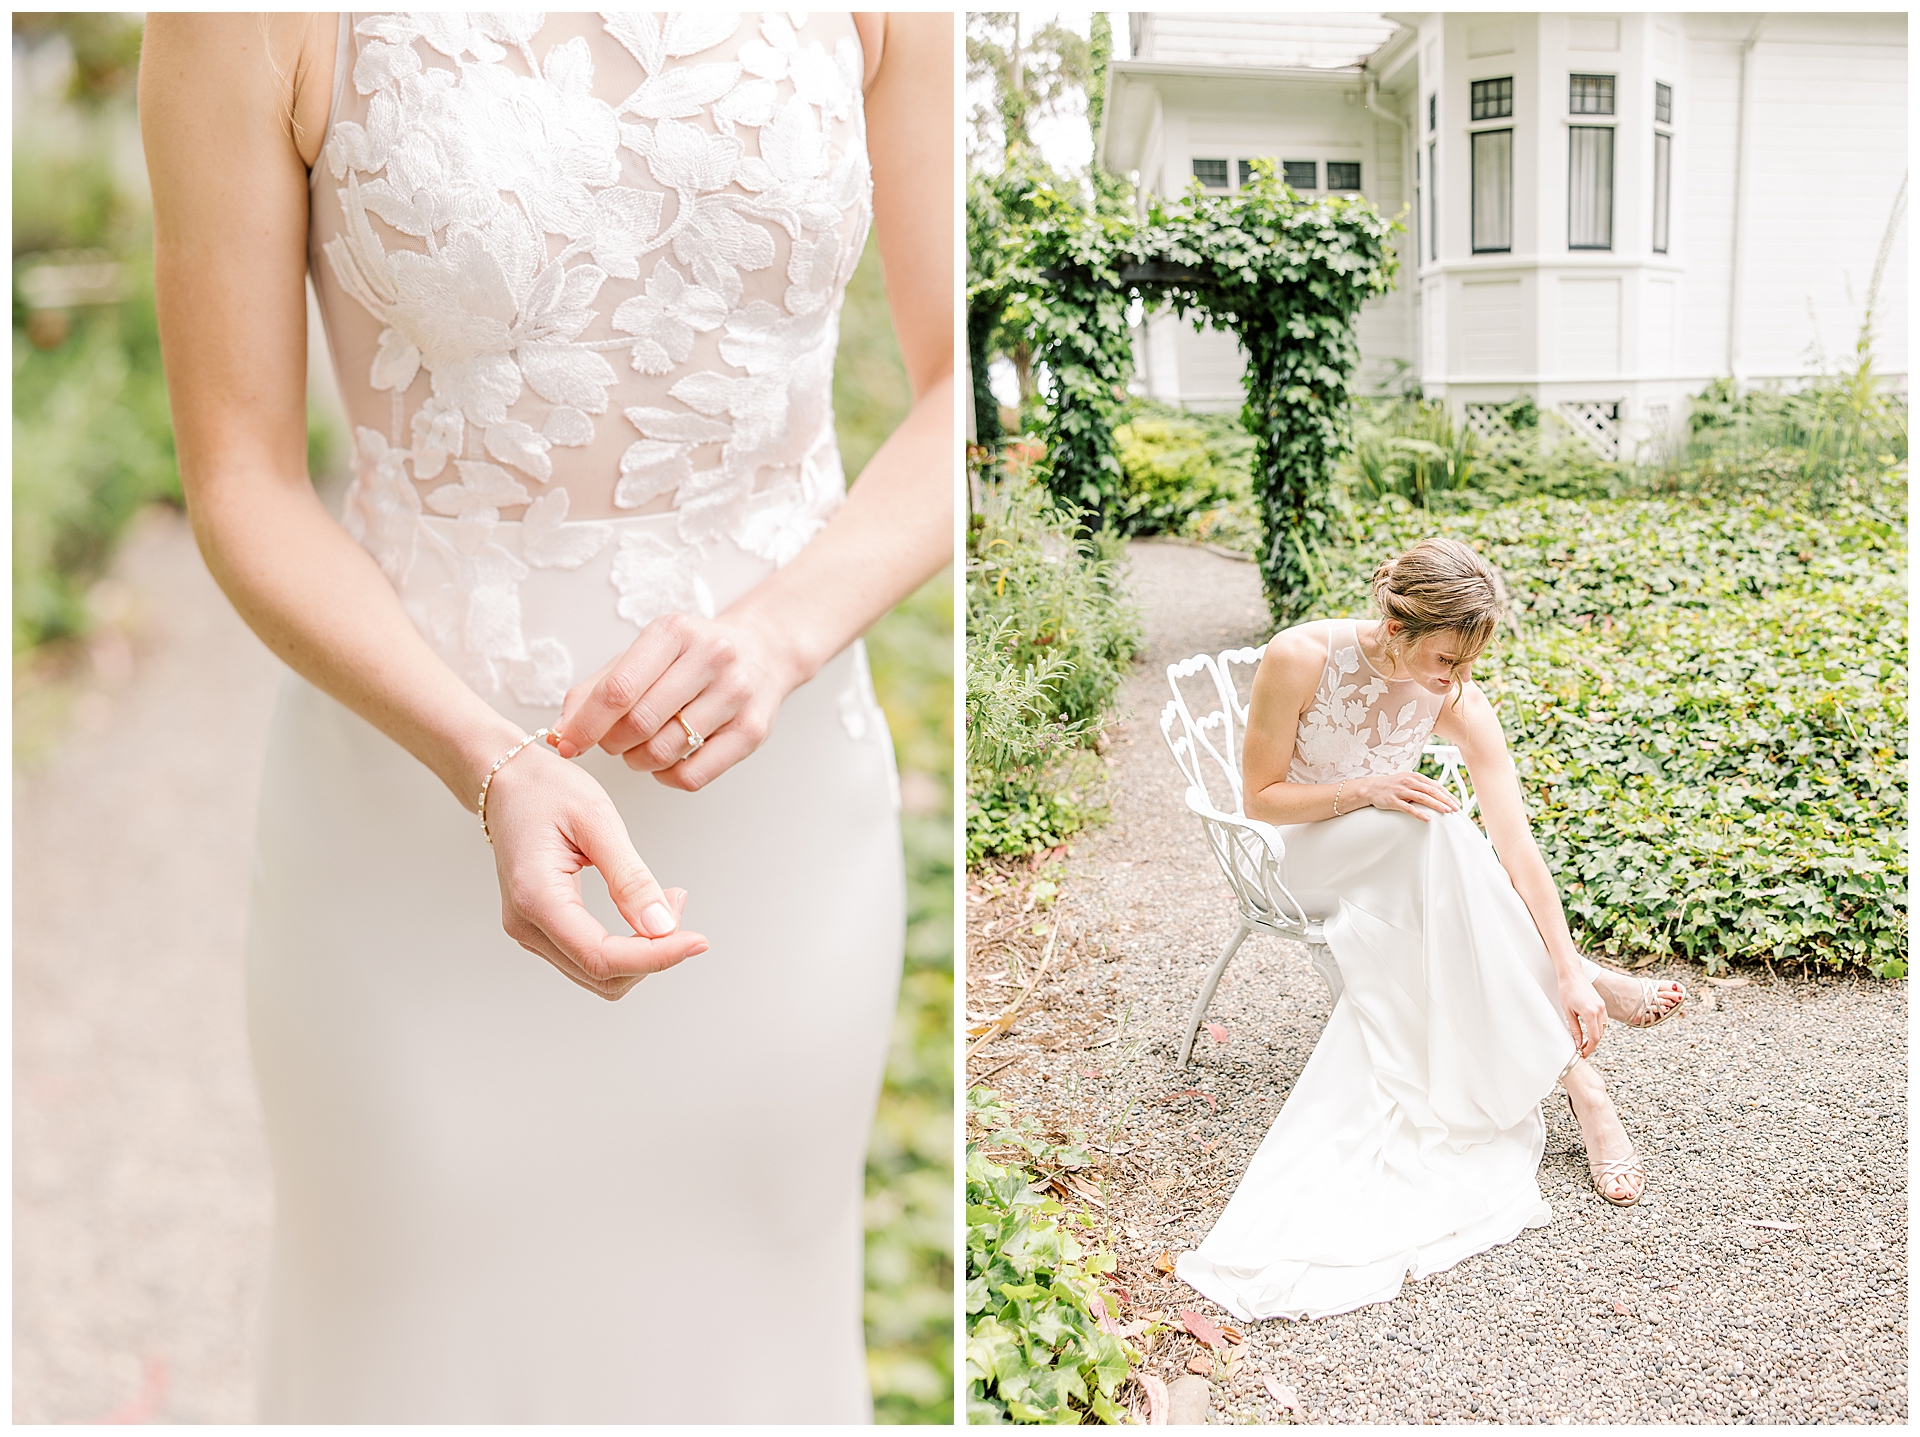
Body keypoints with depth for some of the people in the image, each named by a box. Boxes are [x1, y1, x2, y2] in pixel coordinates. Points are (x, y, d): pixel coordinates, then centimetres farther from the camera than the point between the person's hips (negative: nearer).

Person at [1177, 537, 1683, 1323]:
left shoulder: (1456, 699, -16)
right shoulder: (1301, 658, -24)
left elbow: (1516, 845, -22)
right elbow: (1261, 799, -15)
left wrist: (1566, 972, -29)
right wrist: (1364, 791, -30)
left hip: (1409, 874, 3)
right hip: (1308, 856, -3)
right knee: (1436, 826, -34)